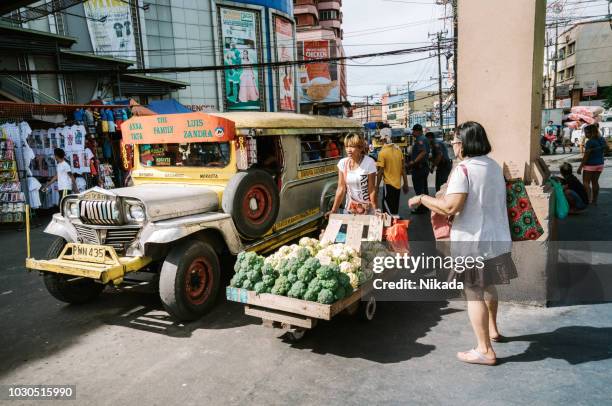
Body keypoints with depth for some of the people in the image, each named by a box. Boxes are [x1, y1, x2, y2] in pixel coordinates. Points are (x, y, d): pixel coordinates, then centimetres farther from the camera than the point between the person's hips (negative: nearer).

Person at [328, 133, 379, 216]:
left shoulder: (369, 162, -18)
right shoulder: (342, 163, -7)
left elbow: (372, 189, -14)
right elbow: (341, 188, -4)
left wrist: (376, 209, -14)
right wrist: (334, 210, -6)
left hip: (367, 208, -3)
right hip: (350, 207, 3)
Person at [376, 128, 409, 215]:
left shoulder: (382, 152, -14)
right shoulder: (398, 149, 1)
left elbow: (380, 172, -13)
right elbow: (403, 168, 5)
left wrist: (377, 186, -3)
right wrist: (405, 184, 11)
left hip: (389, 184, -6)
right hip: (398, 184, 6)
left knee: (388, 210, 3)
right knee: (395, 210, 18)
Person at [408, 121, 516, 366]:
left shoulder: (464, 169, -18)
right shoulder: (494, 166, 9)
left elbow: (450, 207, -26)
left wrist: (423, 199, -12)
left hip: (473, 242, -9)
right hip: (497, 239, 9)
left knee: (473, 294, 1)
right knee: (488, 287, 25)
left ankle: (485, 350, 8)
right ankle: (492, 329, 44)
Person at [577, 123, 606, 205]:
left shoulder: (590, 142, -19)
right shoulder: (602, 140, 5)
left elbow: (586, 156, -18)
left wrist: (580, 167, -14)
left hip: (590, 165, -8)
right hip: (600, 164, 8)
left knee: (586, 183, 1)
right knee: (595, 182, 14)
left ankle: (588, 200, -5)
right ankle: (594, 201, 19)